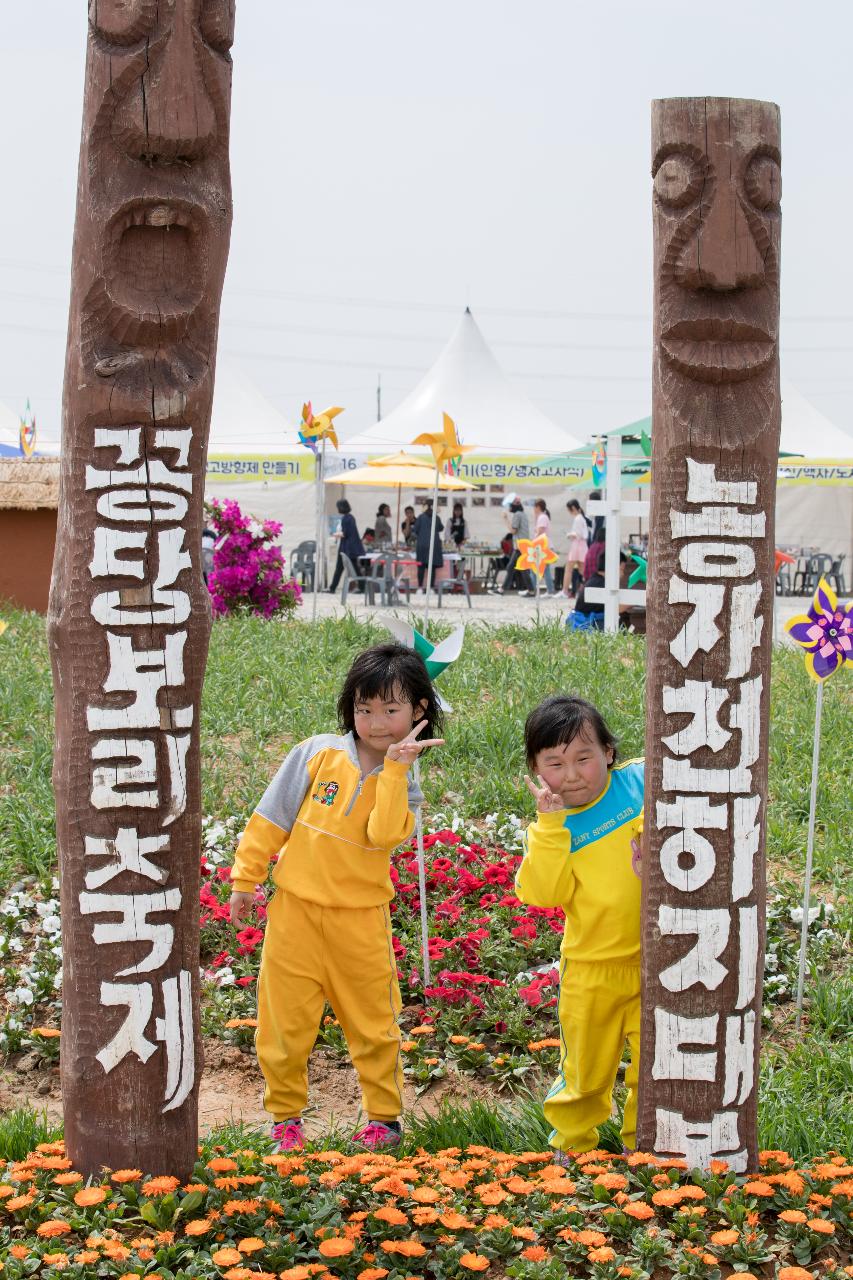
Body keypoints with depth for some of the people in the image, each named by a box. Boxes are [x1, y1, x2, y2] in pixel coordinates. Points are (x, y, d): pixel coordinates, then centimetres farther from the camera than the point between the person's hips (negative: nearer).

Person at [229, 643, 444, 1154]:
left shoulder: (403, 783, -1)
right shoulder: (318, 754, -4)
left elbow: (385, 833, -22)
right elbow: (271, 818, 2)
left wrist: (395, 767, -24)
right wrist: (246, 879, 3)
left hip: (361, 919, 0)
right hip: (295, 908, 0)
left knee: (373, 1022, 9)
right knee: (284, 1020, 6)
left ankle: (385, 1116, 25)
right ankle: (286, 1115, 24)